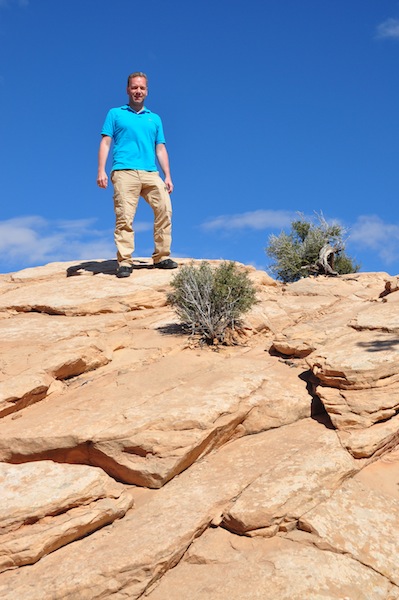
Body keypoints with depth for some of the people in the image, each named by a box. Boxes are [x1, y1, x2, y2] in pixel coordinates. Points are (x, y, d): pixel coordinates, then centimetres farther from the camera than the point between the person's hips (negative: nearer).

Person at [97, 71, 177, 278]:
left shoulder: (155, 119, 24)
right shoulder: (115, 114, 17)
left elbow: (161, 149, 21)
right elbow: (105, 143, 9)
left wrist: (167, 176, 9)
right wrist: (101, 171, -4)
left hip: (151, 173, 3)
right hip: (125, 172, -3)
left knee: (165, 209, -13)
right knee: (124, 218, -11)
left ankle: (161, 257, -4)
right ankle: (124, 263, -10)